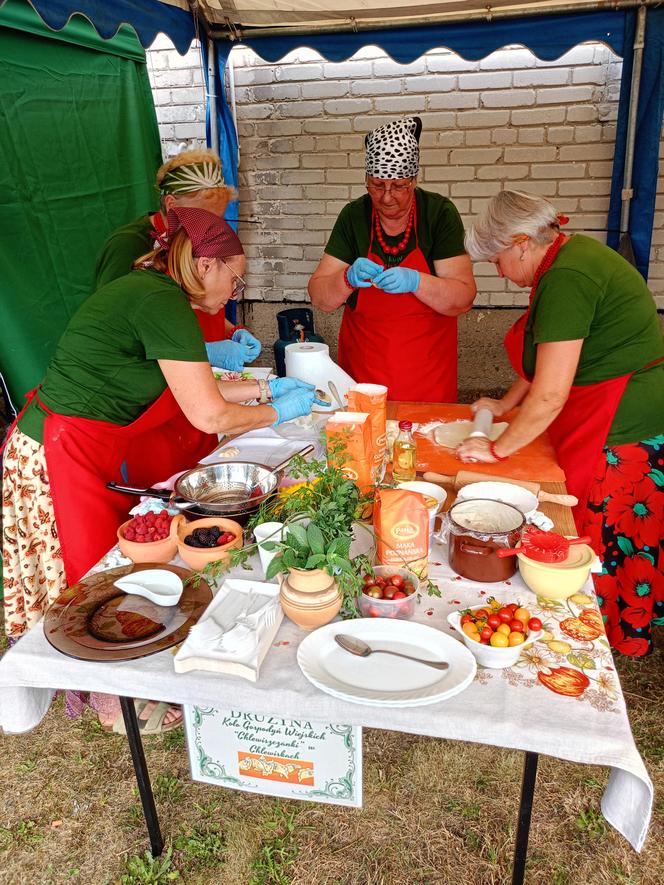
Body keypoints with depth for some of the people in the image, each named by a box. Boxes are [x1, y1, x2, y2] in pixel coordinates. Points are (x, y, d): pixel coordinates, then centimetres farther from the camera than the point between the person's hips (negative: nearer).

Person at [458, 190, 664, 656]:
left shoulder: (565, 278, -23)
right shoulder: (570, 252, 9)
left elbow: (550, 394, -24)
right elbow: (551, 351, 20)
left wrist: (498, 449, -12)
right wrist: (506, 403, 20)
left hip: (624, 422, -10)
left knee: (605, 537, 5)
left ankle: (614, 636, 24)